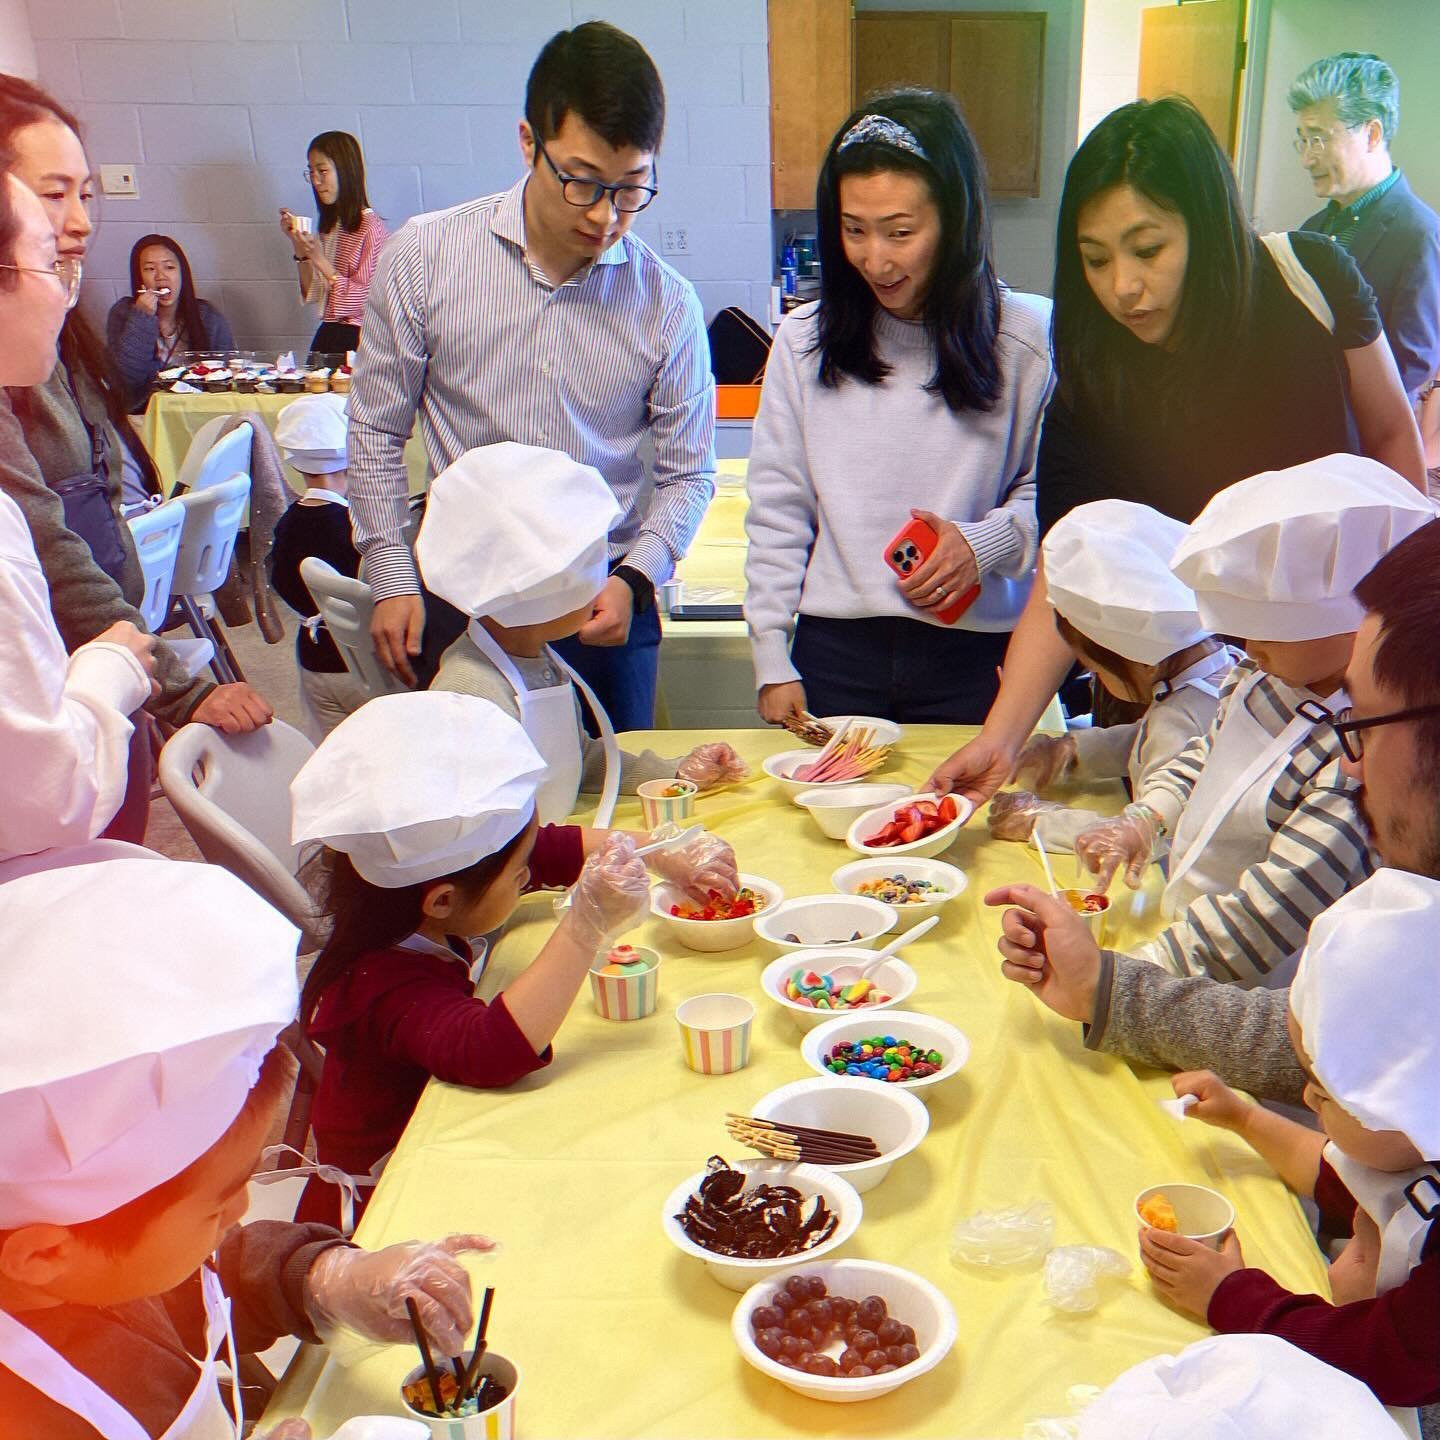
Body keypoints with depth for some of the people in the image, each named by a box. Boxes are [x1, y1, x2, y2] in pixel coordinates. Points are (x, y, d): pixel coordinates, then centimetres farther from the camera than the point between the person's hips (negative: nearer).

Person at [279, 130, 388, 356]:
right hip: (327, 335, 6)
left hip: (357, 339, -6)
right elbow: (313, 295, 14)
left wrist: (320, 260, -16)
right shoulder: (329, 226, 12)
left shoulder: (371, 227, -9)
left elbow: (364, 300, -13)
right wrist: (298, 247, 4)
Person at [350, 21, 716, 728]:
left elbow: (687, 471, 3)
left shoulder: (668, 302, -5)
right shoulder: (424, 256, -5)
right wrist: (391, 579, -1)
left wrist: (634, 579, -12)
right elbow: (376, 432, 4)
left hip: (605, 615, 1)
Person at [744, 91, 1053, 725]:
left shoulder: (1025, 339, -3)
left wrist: (985, 543, -16)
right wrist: (772, 661, 2)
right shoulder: (805, 341, 2)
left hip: (976, 655, -1)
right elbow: (777, 511, 4)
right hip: (835, 650, 2)